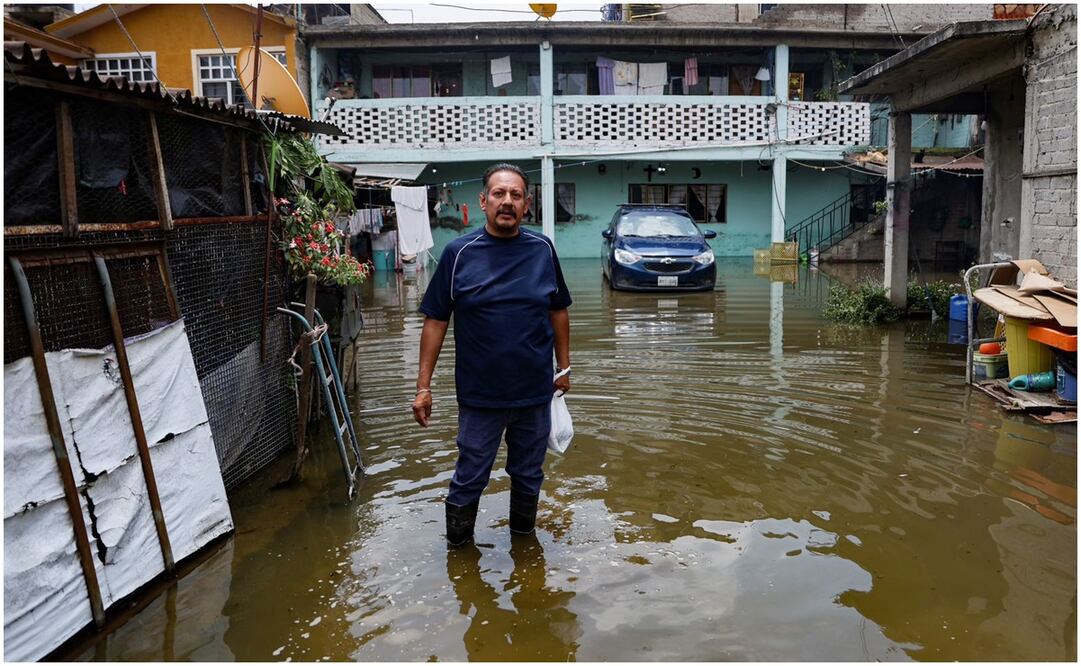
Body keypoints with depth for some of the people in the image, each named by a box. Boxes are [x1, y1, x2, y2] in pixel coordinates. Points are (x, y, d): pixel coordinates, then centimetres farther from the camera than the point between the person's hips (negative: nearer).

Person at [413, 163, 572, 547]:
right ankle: (457, 547, 31)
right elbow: (436, 321, -4)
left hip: (535, 391, 2)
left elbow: (558, 312, 10)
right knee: (469, 479, 10)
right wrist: (423, 386, -7)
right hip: (479, 395, -2)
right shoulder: (459, 253, -6)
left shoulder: (542, 250, 0)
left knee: (529, 475, 18)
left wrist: (564, 366, 12)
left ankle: (524, 538, 40)